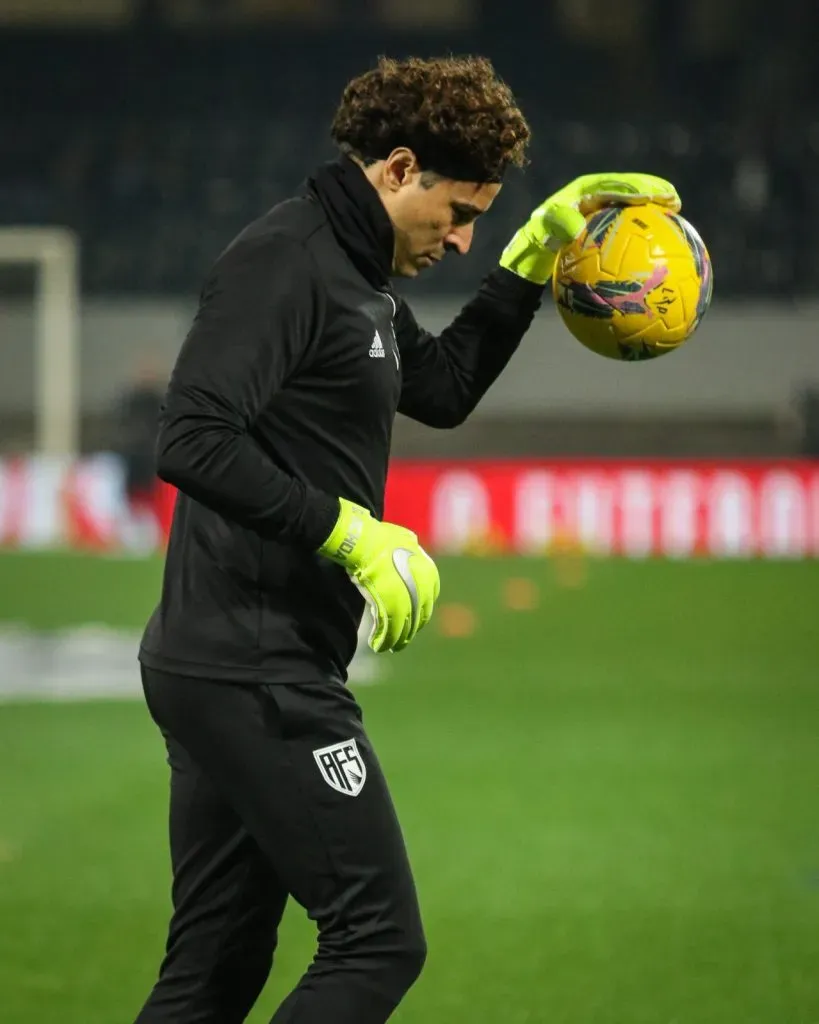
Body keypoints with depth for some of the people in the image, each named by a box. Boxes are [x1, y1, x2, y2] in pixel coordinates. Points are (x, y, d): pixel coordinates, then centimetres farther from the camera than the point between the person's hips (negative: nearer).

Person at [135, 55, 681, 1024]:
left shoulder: (355, 271, 17)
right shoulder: (283, 261, -14)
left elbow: (442, 388, 31)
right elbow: (193, 442, -25)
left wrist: (535, 254, 23)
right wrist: (351, 532, -21)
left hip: (213, 669, 10)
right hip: (259, 672, -10)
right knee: (378, 941, -8)